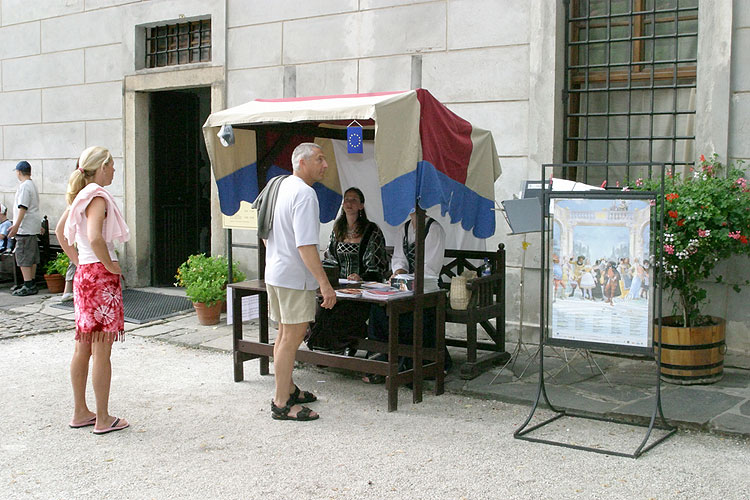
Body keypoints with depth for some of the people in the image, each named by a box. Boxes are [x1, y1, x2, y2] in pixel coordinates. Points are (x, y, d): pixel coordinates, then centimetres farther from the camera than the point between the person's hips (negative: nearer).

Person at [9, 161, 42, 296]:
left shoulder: (24, 186, -13)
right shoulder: (32, 185, 18)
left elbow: (23, 207, -21)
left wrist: (16, 225, -25)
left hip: (25, 228, -10)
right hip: (33, 227, 10)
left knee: (23, 256, -9)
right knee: (32, 256, 12)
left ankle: (28, 286, -12)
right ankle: (32, 284, 18)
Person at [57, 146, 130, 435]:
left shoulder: (80, 196, 13)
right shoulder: (97, 197, -15)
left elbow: (60, 231, 24)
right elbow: (95, 238, -29)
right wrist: (109, 264, -15)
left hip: (83, 274, 9)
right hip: (101, 277, -9)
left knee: (83, 348, 15)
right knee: (102, 351, -2)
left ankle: (80, 413, 24)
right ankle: (103, 420, 5)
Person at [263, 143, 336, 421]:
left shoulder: (280, 187, 13)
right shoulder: (304, 193, -18)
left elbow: (265, 234, 20)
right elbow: (306, 246, -25)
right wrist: (324, 284, -25)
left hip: (275, 272, 10)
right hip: (295, 276, -10)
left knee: (285, 335, 18)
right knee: (292, 338, -4)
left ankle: (288, 389, 30)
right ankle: (282, 404, 1)